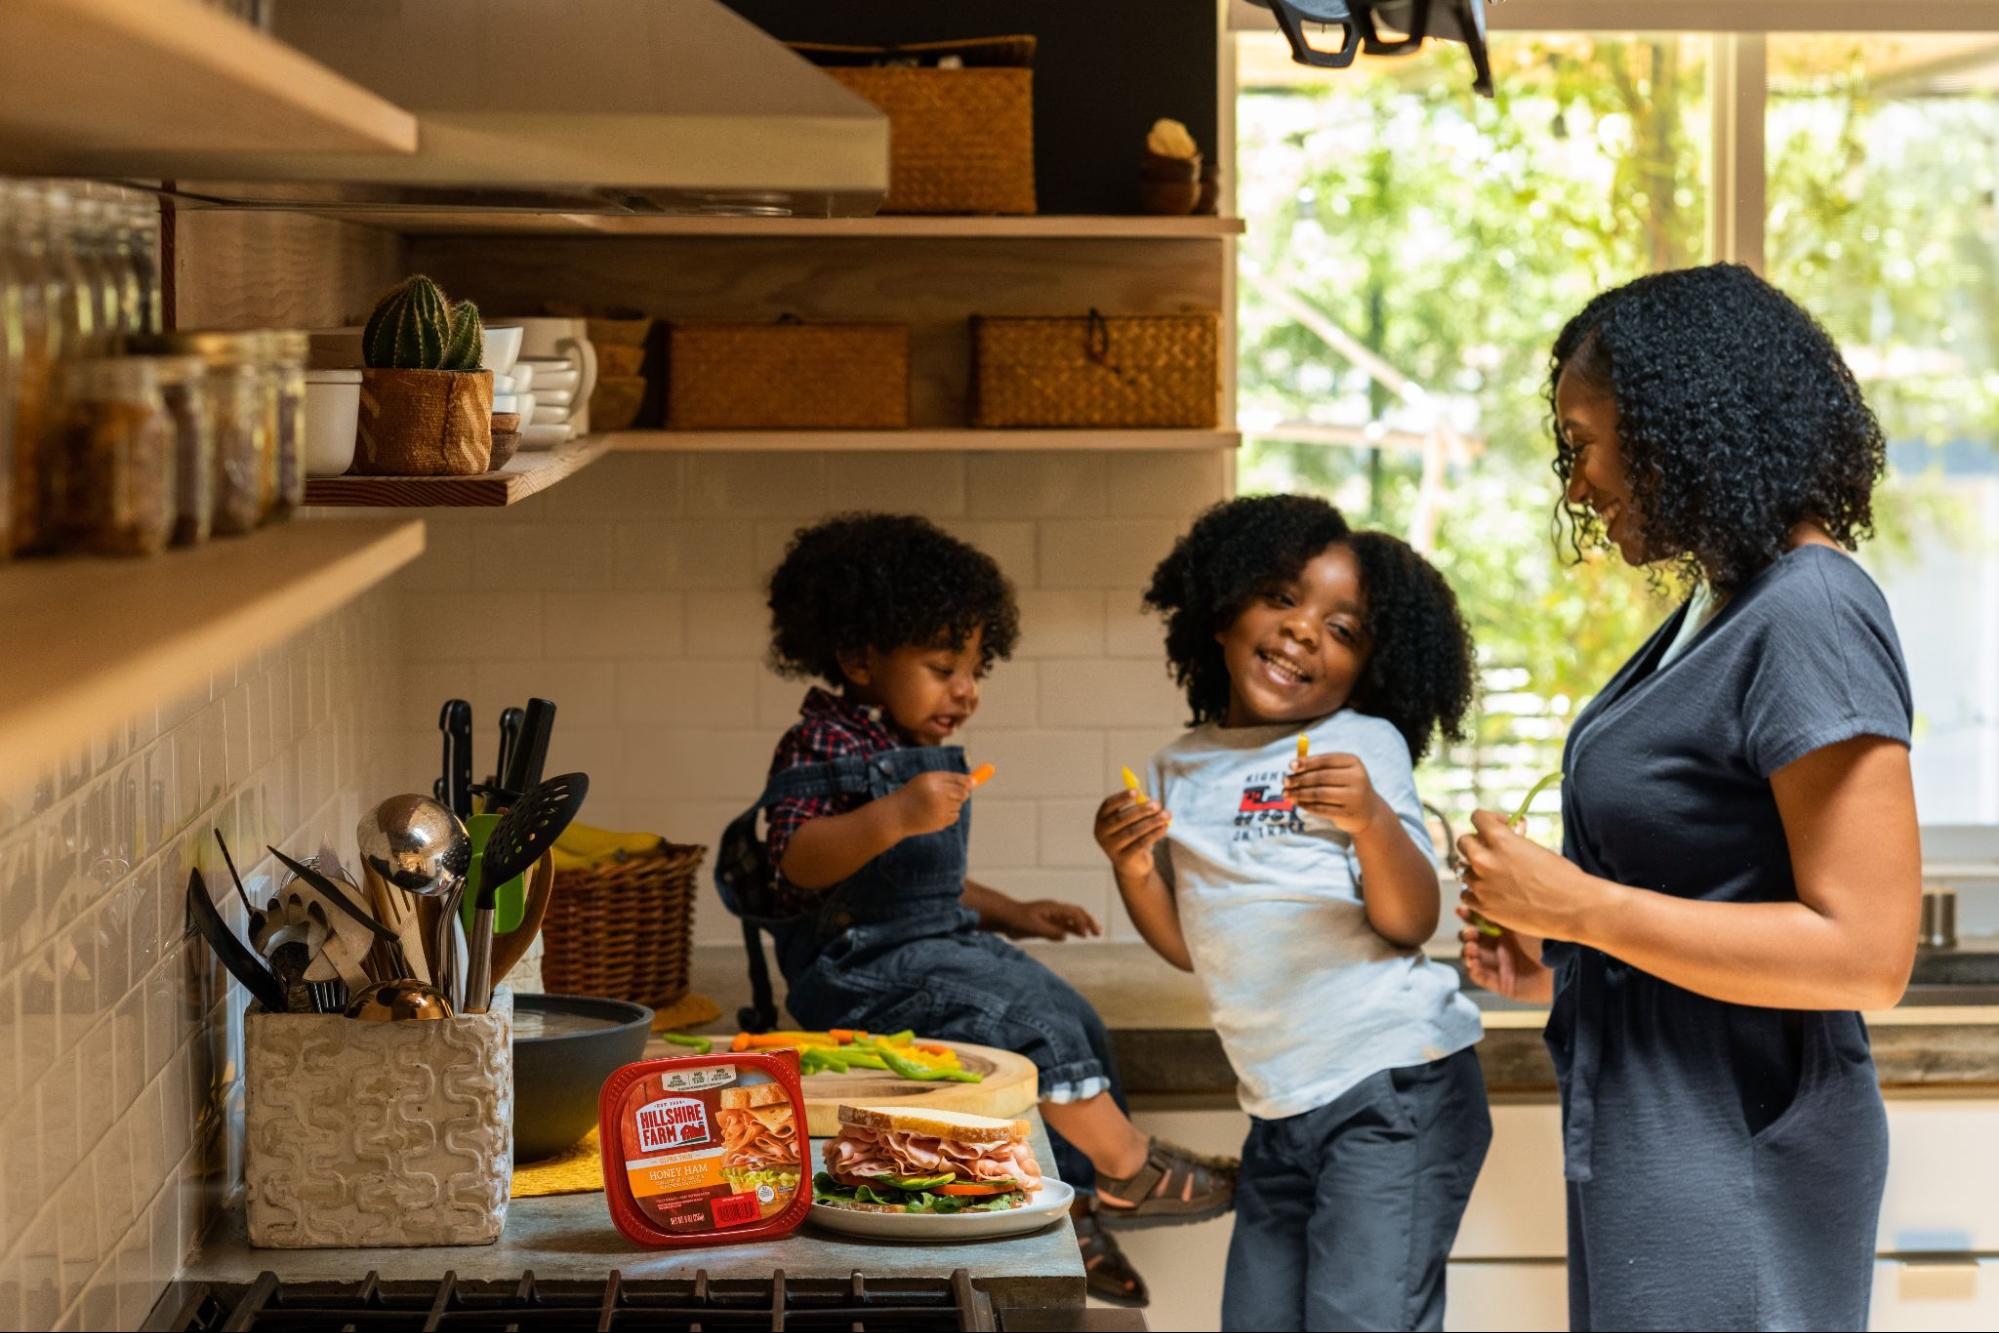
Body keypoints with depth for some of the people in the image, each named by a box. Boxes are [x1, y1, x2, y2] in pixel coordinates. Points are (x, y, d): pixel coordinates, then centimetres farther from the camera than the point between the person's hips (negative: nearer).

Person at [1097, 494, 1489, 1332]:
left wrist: (1373, 821, -29)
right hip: (1280, 1107, 6)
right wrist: (1133, 870, -2)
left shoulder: (1363, 746, -4)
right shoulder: (1181, 770, 12)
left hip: (1394, 1089, -6)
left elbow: (1410, 923, -12)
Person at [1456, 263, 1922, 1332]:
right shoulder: (1718, 610, 12)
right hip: (1647, 1137, 10)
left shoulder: (1811, 622, -19)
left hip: (1734, 1162, -9)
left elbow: (1864, 953, -24)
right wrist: (1561, 967, 7)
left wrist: (1576, 905, -21)